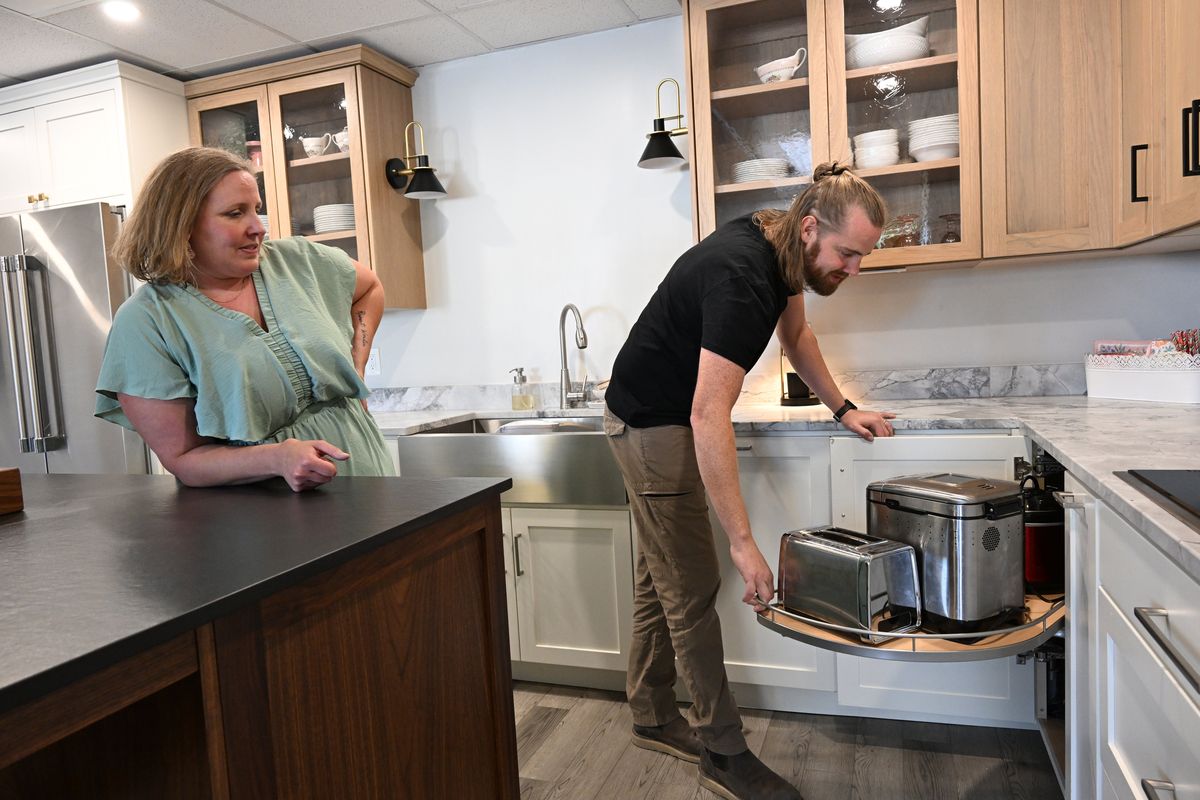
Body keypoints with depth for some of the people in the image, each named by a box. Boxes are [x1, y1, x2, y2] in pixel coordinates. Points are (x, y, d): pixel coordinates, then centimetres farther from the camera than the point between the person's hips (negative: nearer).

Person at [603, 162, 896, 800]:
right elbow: (709, 418, -36)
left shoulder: (784, 246, -2)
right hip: (651, 424, -10)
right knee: (691, 589, -3)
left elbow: (795, 332, 17)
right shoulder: (741, 277, -32)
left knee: (660, 574, 16)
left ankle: (652, 717, 32)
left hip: (672, 417, 10)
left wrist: (843, 408, 10)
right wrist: (743, 543, -35)